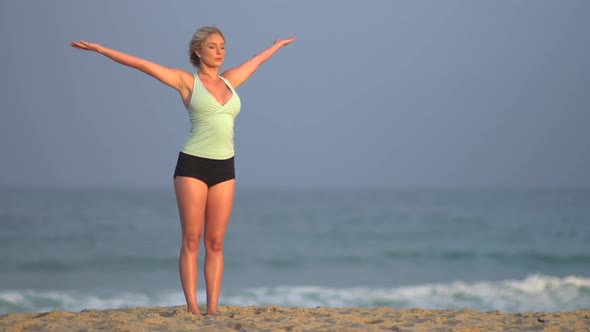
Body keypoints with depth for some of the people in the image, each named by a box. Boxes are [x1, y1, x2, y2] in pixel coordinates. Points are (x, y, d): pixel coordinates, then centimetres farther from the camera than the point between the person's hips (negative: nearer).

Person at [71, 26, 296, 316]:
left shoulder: (229, 81, 14)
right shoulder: (187, 81, 1)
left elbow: (257, 61, 32)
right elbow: (142, 64, -3)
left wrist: (278, 45, 50)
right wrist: (99, 49, -6)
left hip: (224, 169, 4)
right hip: (193, 165, -4)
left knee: (215, 243, 2)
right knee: (192, 240, -5)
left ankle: (212, 309, 3)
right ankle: (192, 308, -6)